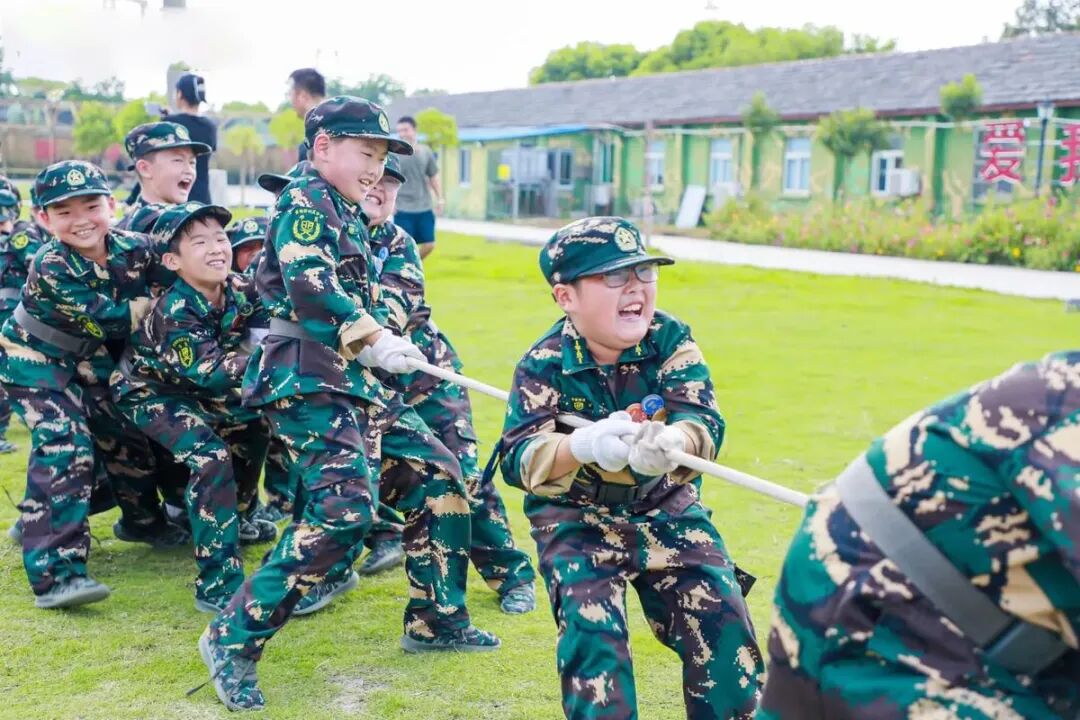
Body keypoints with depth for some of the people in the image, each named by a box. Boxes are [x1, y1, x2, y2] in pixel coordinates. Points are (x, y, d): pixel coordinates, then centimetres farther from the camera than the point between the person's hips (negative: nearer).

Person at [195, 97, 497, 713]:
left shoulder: (349, 216, 21)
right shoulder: (306, 202, -7)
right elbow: (310, 287, -22)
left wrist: (379, 345, 12)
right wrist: (375, 339, -21)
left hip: (353, 379, 10)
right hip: (306, 377, -10)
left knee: (439, 478, 9)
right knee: (345, 508, -22)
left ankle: (437, 620, 21)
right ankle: (234, 639, -11)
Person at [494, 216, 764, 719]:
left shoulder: (671, 342, -12)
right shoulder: (544, 364, -16)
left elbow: (705, 421, -25)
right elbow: (518, 456, -27)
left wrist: (672, 443, -51)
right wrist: (581, 446, -48)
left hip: (665, 508, 2)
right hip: (576, 517, -2)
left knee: (720, 612, -5)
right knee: (591, 626, -19)